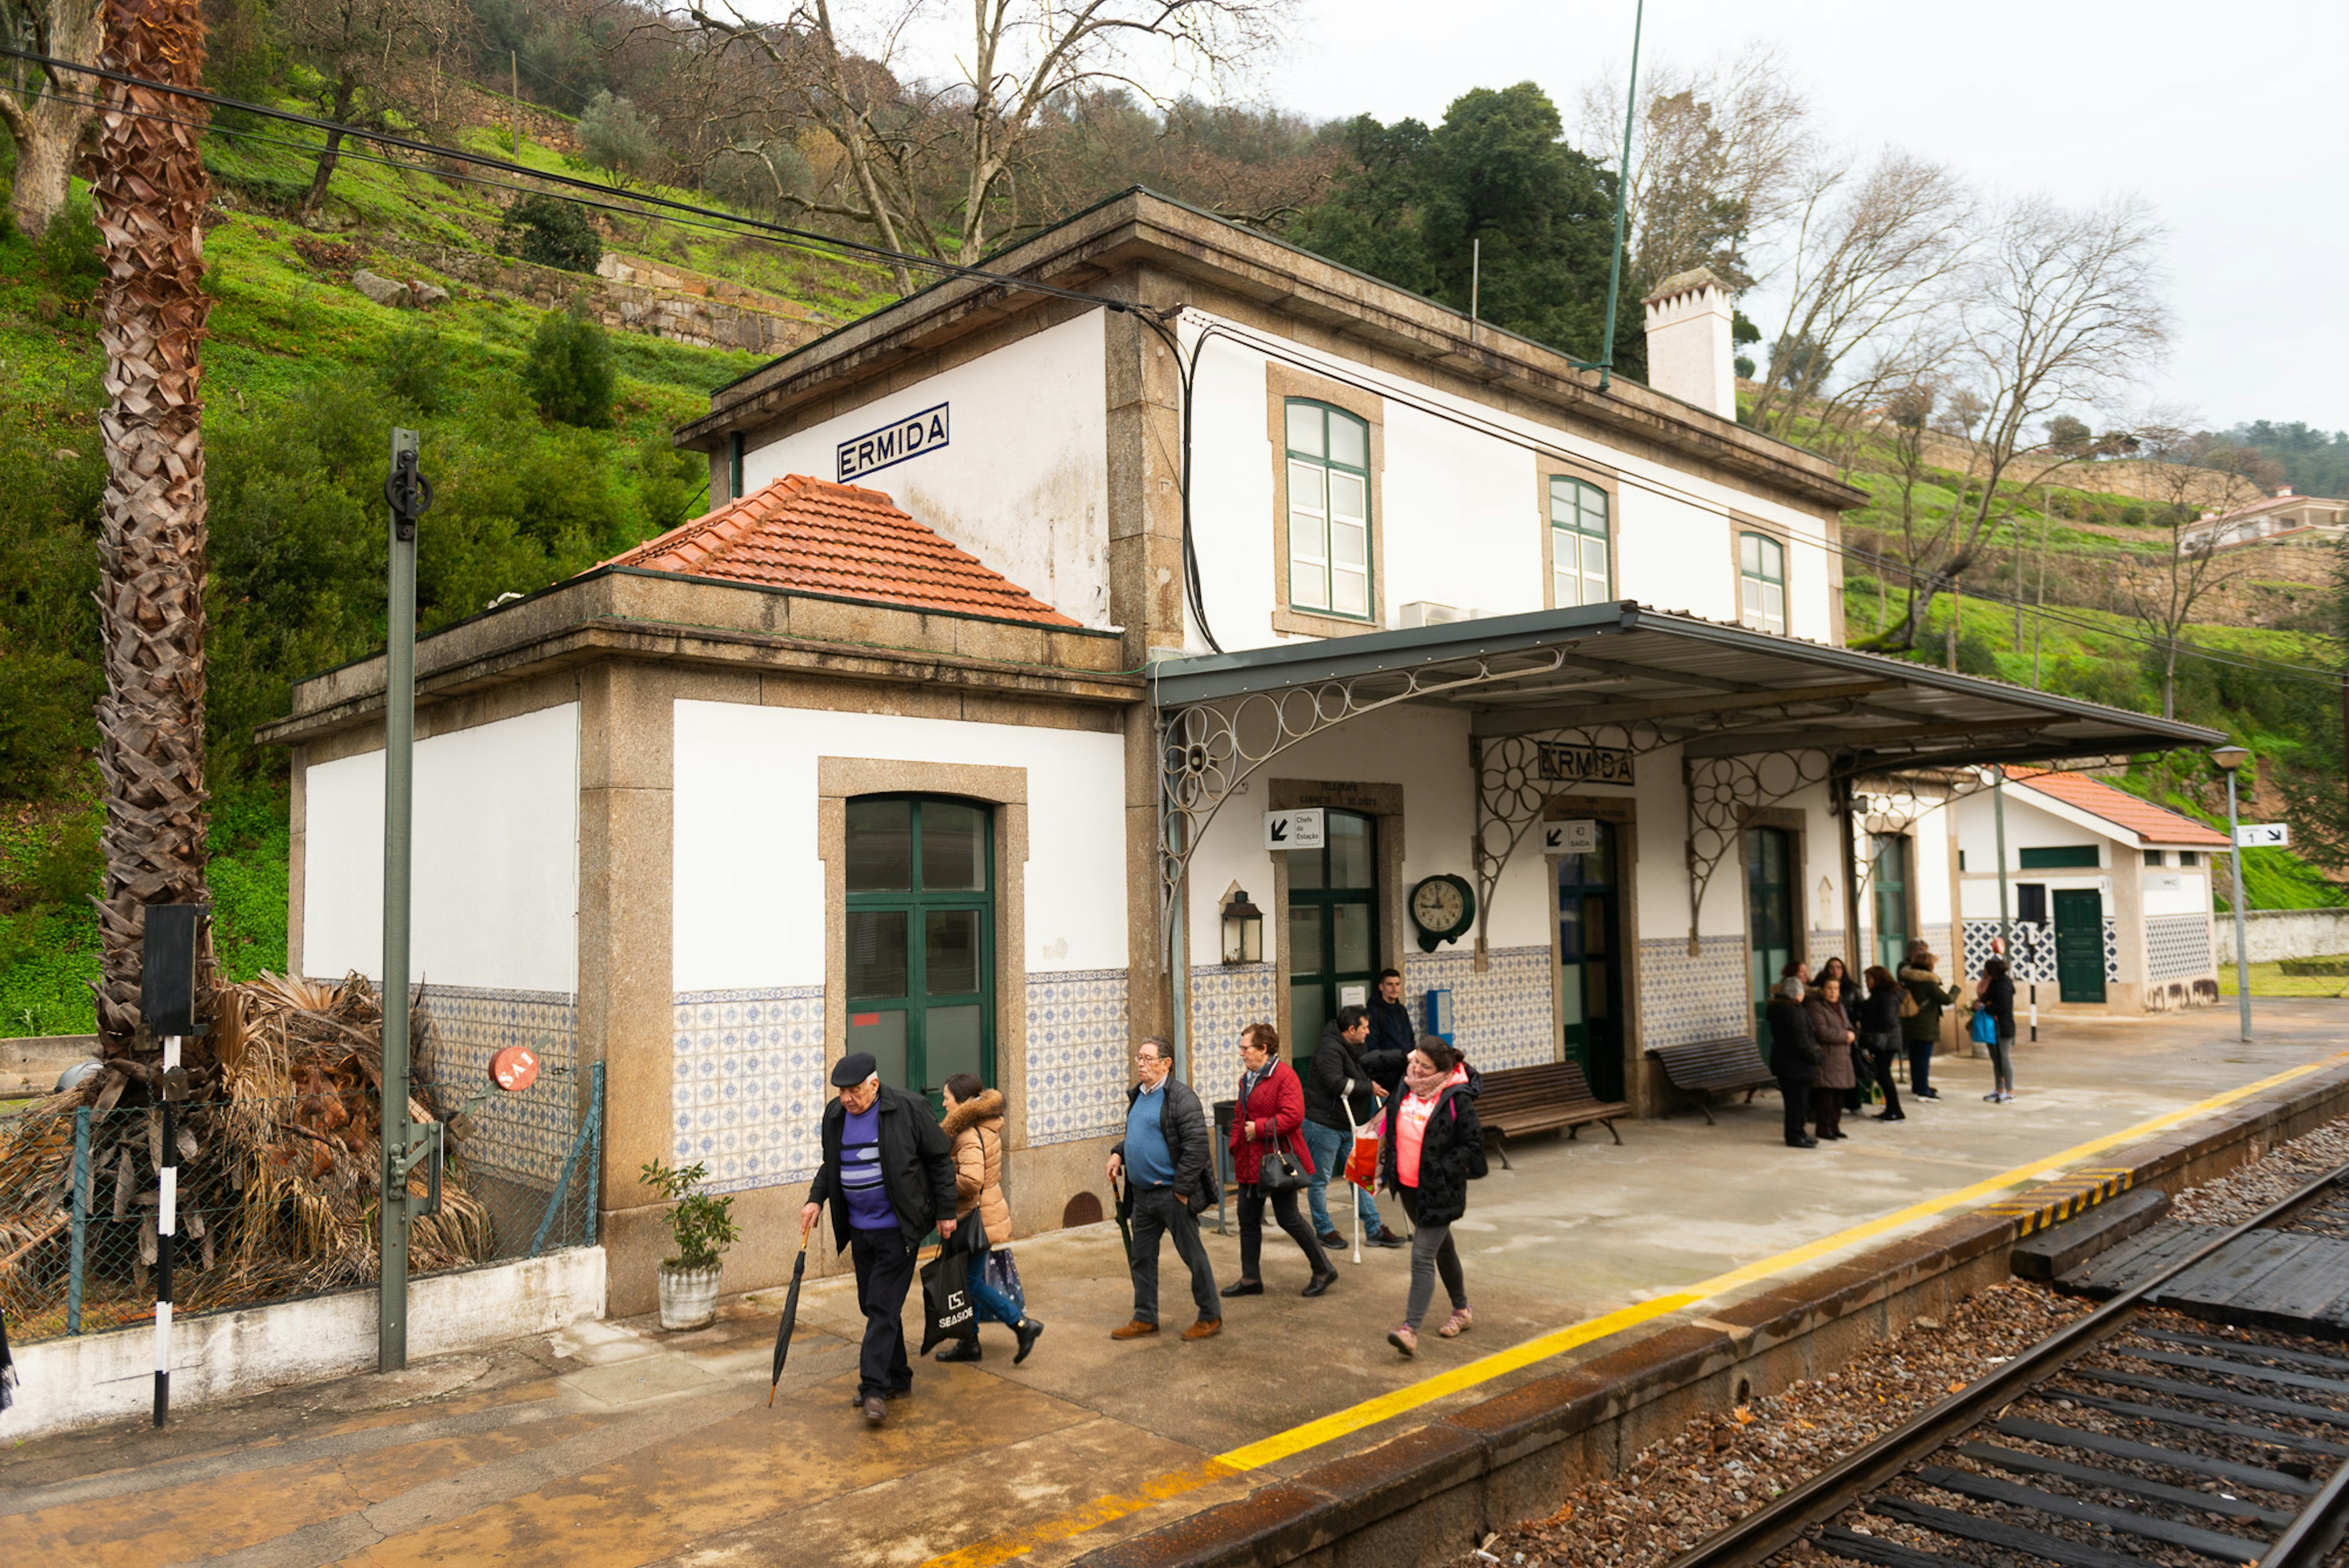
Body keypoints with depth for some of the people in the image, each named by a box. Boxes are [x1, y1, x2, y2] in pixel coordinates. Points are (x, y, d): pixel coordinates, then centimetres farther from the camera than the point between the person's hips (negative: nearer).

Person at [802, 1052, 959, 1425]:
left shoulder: (908, 1108, -13)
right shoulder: (835, 1114, 3)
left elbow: (940, 1160, -5)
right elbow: (830, 1164, 19)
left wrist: (946, 1212, -4)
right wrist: (816, 1198, 3)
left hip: (897, 1228, -6)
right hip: (859, 1228, 6)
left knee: (883, 1306, -9)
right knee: (873, 1306, 12)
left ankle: (874, 1387, -5)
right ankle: (898, 1378, 25)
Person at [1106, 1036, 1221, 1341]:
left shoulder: (1180, 1097, -14)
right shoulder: (1138, 1096, 12)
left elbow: (1197, 1146, -19)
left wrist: (1182, 1189, -19)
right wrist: (1119, 1153, 7)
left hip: (1172, 1193, -8)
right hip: (1142, 1194, 8)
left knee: (1193, 1255, 3)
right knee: (1142, 1258, 14)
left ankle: (1211, 1318, 15)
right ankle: (1145, 1318, 26)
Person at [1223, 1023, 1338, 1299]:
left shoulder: (1284, 1075, -15)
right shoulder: (1247, 1077, 13)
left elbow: (1293, 1116, -25)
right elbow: (1239, 1116, 20)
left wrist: (1259, 1128, -21)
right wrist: (1236, 1145, 8)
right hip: (1250, 1162, 9)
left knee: (1288, 1218, -3)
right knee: (1248, 1219, 11)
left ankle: (1323, 1270, 14)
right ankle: (1250, 1278, 21)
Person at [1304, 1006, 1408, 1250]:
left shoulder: (1351, 1050, 16)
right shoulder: (1329, 1049, -17)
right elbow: (1336, 1084, -28)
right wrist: (1369, 1087, -17)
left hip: (1347, 1127, 10)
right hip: (1323, 1126, -10)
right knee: (1320, 1180, 3)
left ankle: (1375, 1230, 15)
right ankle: (1324, 1230, 14)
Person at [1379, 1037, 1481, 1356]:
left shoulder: (1457, 1099, -16)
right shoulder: (1403, 1089, 2)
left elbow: (1473, 1144, -12)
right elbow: (1390, 1130, 19)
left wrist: (1442, 1171, -18)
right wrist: (1386, 1168, 15)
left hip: (1438, 1192, -7)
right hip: (1408, 1186, 7)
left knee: (1422, 1258, -12)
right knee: (1441, 1248, 22)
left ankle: (1410, 1330, -14)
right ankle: (1462, 1310, 40)